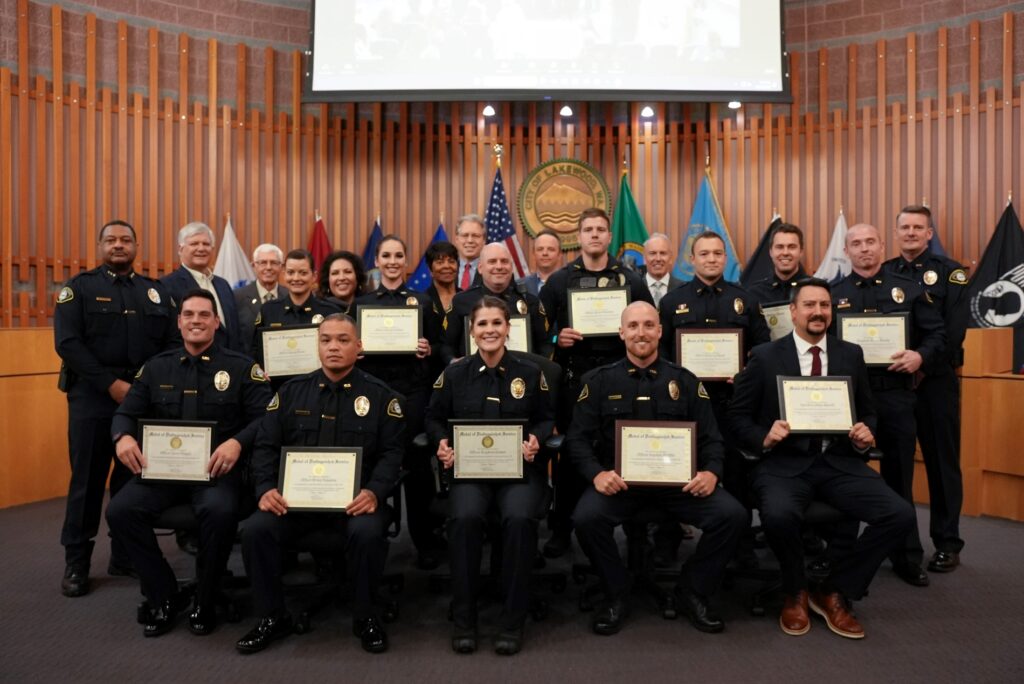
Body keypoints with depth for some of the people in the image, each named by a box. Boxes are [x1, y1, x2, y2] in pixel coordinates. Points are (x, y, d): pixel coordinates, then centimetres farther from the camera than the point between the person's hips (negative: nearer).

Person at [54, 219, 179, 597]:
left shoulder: (156, 291, 12)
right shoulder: (79, 287, 2)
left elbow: (173, 343, 7)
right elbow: (67, 343, -9)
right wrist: (111, 384, -16)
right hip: (92, 397, -3)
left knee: (135, 478, 8)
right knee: (87, 480, 3)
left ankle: (126, 556, 21)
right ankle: (76, 563, 16)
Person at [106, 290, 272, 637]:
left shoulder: (241, 366, 3)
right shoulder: (157, 366, 15)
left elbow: (266, 417, -6)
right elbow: (126, 413, 13)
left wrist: (237, 442, -25)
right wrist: (123, 437, -11)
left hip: (217, 470, -4)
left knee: (220, 511, -34)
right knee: (120, 510, -22)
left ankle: (205, 602, -7)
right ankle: (163, 596, -1)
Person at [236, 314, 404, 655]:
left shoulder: (381, 395, 4)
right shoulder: (292, 390, 12)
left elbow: (391, 452, -3)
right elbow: (266, 446, 9)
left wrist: (374, 492, -21)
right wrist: (266, 488, -9)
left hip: (355, 498, -2)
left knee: (368, 533, -32)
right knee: (255, 530, -22)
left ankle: (365, 616, -4)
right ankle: (272, 616, 2)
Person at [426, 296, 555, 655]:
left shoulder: (529, 372, 5)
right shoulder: (454, 373, 5)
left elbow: (547, 419, 13)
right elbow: (434, 418, 15)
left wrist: (536, 439, -8)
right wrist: (442, 442, -6)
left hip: (520, 466, 0)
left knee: (519, 518, -31)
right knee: (464, 518, -31)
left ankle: (513, 620, -12)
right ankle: (463, 618, -11)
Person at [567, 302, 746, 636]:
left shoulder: (684, 380, 10)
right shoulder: (599, 380, 6)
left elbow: (710, 436, 9)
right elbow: (578, 436, 1)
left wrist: (711, 472, -12)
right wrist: (597, 473, -18)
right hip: (619, 480, -1)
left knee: (732, 515, -21)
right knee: (586, 518, -30)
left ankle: (693, 591, 6)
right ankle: (617, 595, 0)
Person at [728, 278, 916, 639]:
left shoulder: (851, 354, 12)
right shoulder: (765, 357, 2)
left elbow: (868, 412, 18)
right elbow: (738, 417, 3)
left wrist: (866, 435, -5)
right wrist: (765, 437, -17)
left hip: (840, 462, 4)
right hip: (785, 463, -3)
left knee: (900, 515, -20)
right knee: (778, 515, -34)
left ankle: (833, 592, 3)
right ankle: (795, 593, 1)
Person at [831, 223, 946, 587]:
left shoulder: (909, 289, 5)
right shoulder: (833, 294, 4)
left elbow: (937, 333, 5)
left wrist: (920, 355, -14)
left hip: (896, 394, 0)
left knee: (900, 475, 9)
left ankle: (908, 558, 23)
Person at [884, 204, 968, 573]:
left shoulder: (950, 272, 0)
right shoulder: (884, 273, 10)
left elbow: (954, 330, -10)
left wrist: (924, 367, -17)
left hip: (936, 380, -3)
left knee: (942, 460, 3)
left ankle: (947, 543, 13)